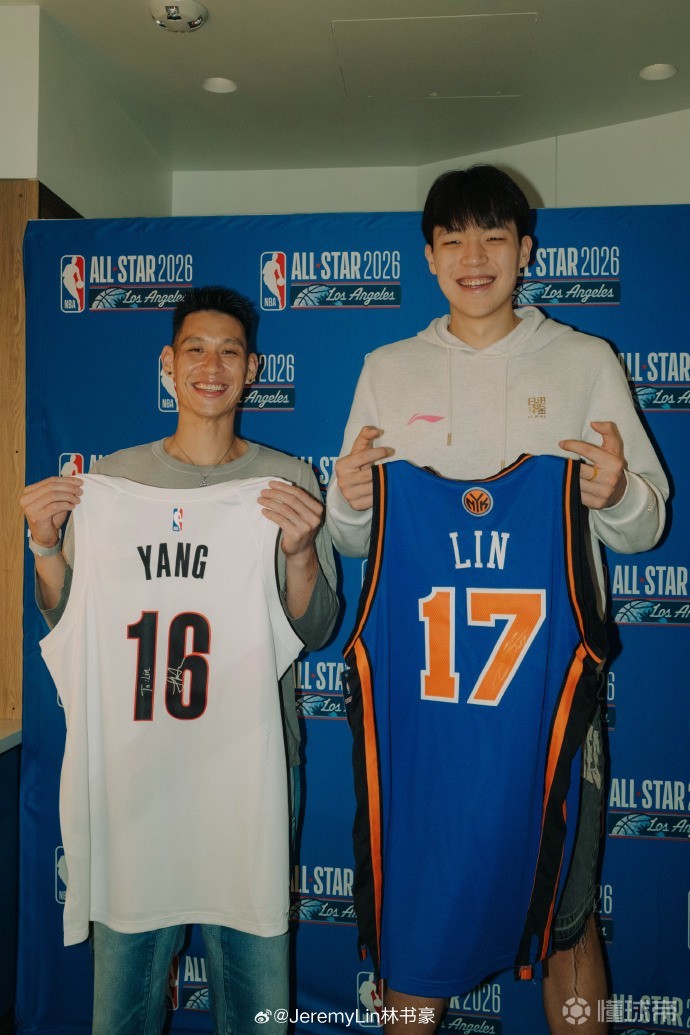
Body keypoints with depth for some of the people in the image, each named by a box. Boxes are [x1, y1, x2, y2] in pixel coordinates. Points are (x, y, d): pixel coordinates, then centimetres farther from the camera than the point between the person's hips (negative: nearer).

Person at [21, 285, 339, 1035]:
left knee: (254, 971, 8)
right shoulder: (111, 478, 5)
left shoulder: (288, 482, 1)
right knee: (125, 963, 11)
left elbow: (316, 631, -2)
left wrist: (300, 551, -20)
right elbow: (70, 624, 7)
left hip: (250, 755, 0)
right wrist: (45, 546, -10)